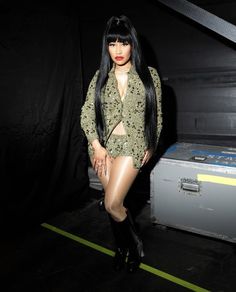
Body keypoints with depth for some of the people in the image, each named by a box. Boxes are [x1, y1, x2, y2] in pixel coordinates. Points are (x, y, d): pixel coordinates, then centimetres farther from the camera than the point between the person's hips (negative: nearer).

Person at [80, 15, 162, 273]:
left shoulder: (149, 75, 1)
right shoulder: (100, 76, 5)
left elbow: (156, 114, 6)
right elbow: (86, 113, 2)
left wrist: (151, 146, 2)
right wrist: (96, 146, -7)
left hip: (132, 145, -3)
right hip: (103, 145, 3)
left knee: (112, 204, -10)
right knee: (113, 201, 9)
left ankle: (135, 244, 20)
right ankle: (121, 247, 33)